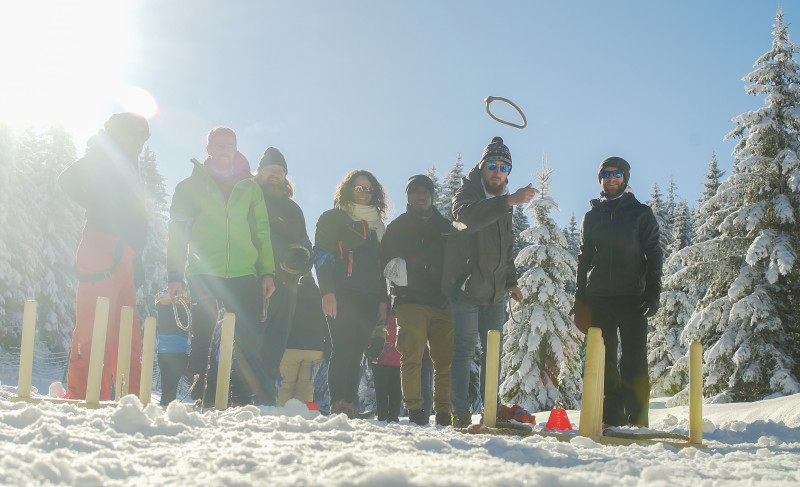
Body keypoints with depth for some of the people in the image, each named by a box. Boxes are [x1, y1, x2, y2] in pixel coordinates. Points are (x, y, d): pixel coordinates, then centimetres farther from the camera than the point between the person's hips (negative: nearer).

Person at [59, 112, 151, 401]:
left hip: (122, 254, 9)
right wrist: (100, 211, -10)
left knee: (127, 329, 4)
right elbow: (68, 181, -11)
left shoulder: (127, 169, 29)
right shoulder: (101, 159, 6)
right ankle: (82, 397, -15)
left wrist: (136, 258, 18)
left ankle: (131, 397, 6)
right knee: (96, 322, -14)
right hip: (101, 246, -9)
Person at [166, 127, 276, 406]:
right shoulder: (191, 186, 10)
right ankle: (202, 394, 6)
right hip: (203, 273, -1)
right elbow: (177, 233, 7)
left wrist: (267, 272, 5)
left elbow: (262, 233, 15)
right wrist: (175, 276, -1)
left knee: (250, 337, -4)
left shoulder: (249, 188, 16)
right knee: (202, 336, -2)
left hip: (244, 275, 2)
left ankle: (244, 394, 4)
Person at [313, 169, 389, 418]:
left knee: (356, 353, 0)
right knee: (342, 350, -13)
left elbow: (383, 265, 22)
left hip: (369, 299, 4)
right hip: (342, 295, -4)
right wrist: (328, 292, -14)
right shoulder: (333, 219, 8)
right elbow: (322, 256, -2)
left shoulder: (377, 225, 23)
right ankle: (338, 406, -15)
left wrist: (383, 300, 12)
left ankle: (350, 407, 0)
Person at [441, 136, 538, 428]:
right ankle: (461, 412, 0)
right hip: (466, 289, -6)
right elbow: (467, 216, -32)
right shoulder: (467, 194, -6)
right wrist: (508, 201, -43)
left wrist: (511, 281, 18)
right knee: (464, 350, -5)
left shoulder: (503, 205, 16)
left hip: (495, 293, 7)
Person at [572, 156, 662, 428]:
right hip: (598, 298, 3)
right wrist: (579, 299, 8)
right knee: (603, 361, 2)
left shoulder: (641, 213, 9)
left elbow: (653, 255, 5)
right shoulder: (592, 216, 16)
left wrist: (653, 293, -7)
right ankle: (612, 419, 7)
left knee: (634, 360, -5)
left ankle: (637, 421, -3)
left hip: (632, 296, -2)